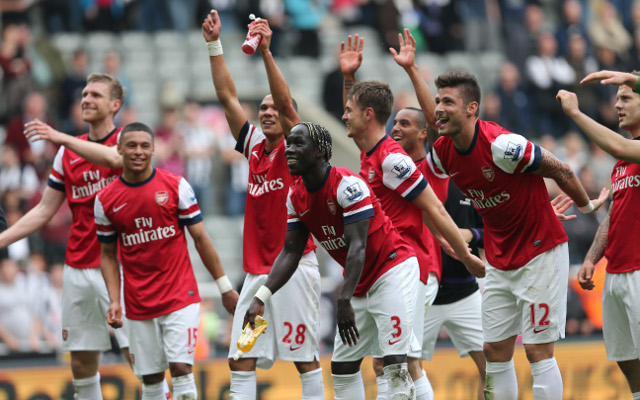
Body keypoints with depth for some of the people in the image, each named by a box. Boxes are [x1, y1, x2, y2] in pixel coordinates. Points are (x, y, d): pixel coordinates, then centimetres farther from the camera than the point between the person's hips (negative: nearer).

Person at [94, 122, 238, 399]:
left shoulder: (176, 186, -2)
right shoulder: (105, 200, 2)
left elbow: (200, 239, 3)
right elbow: (108, 255, 10)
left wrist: (225, 287, 3)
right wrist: (114, 301, -1)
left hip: (181, 296, -2)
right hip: (139, 304, 2)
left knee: (181, 368, -13)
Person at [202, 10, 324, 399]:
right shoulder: (255, 145, 13)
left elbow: (287, 103, -18)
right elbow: (227, 96, 11)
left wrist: (266, 52, -26)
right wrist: (215, 46, 4)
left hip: (295, 266, -6)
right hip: (258, 272, 6)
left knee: (306, 359, -2)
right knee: (241, 360, -1)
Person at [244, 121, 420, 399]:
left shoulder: (348, 185, -23)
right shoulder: (296, 197, 0)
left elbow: (357, 246, -29)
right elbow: (290, 252, 3)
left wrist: (344, 301, -38)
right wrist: (261, 298, -9)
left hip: (392, 270, -8)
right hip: (359, 284, 9)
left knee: (395, 364, -17)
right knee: (342, 366, 8)